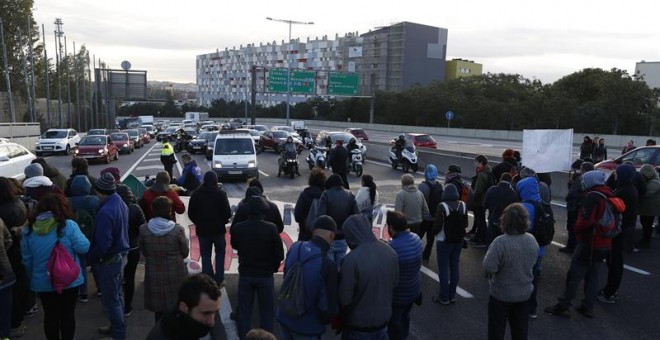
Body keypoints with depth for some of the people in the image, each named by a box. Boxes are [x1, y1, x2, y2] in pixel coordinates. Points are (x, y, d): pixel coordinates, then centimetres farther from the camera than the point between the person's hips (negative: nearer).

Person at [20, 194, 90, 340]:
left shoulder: (29, 229, -4)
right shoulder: (68, 225, -17)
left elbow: (27, 259, 3)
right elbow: (84, 247, -13)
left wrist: (32, 276, 16)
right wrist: (78, 233, 5)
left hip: (42, 282, 3)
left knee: (50, 316, 17)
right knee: (68, 315, 13)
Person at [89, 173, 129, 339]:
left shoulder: (105, 212, -27)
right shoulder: (121, 203, 2)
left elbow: (103, 244, -26)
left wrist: (91, 257, -10)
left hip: (110, 259, -9)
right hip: (122, 254, 9)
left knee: (110, 298, 4)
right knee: (117, 293, 22)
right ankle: (117, 326, 36)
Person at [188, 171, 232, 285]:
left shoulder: (196, 194, -2)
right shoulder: (221, 193, -11)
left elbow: (191, 213, 0)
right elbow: (227, 213, -12)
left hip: (202, 230, 2)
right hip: (218, 229, -1)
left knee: (205, 255, 12)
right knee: (220, 253, 15)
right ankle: (219, 279, 12)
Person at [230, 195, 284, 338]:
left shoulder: (237, 228, -12)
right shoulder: (271, 229, -19)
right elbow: (280, 254, -11)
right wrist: (273, 267, 5)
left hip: (245, 274, 2)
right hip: (265, 275, -2)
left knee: (244, 310, 15)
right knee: (267, 310, 13)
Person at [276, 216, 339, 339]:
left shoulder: (295, 248, -10)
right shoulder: (327, 265, -28)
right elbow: (328, 306, -21)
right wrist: (327, 319, 2)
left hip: (285, 318, 6)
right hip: (307, 327, -5)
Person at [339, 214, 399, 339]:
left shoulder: (352, 260, -29)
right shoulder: (391, 252, -8)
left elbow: (344, 298, -22)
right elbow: (395, 284, 6)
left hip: (358, 325, -5)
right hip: (384, 319, 5)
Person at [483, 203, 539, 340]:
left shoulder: (500, 242, -28)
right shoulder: (532, 240, -8)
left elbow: (489, 267, -29)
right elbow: (533, 262, 6)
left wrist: (489, 253, -13)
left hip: (501, 294, -5)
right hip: (524, 293, 5)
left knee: (497, 329, 13)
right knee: (520, 328, 21)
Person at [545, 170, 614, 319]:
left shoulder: (592, 197, -18)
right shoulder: (609, 196, 9)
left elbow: (586, 221, -26)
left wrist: (577, 228, -9)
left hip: (589, 243, -8)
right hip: (604, 244, 8)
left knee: (574, 275, -2)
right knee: (593, 275, 14)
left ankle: (563, 306, 4)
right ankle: (588, 308, 20)